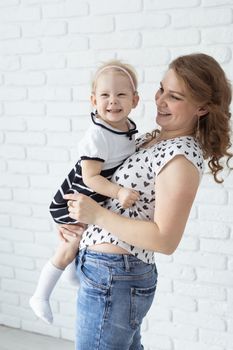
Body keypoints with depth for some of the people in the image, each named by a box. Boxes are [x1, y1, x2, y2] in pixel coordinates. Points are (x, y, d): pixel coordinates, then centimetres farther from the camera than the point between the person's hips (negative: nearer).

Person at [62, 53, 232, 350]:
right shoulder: (153, 137, 7)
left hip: (111, 278, -9)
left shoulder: (182, 157, -20)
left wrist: (97, 215, -19)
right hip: (123, 273, 9)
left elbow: (165, 240, -24)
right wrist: (82, 224, 4)